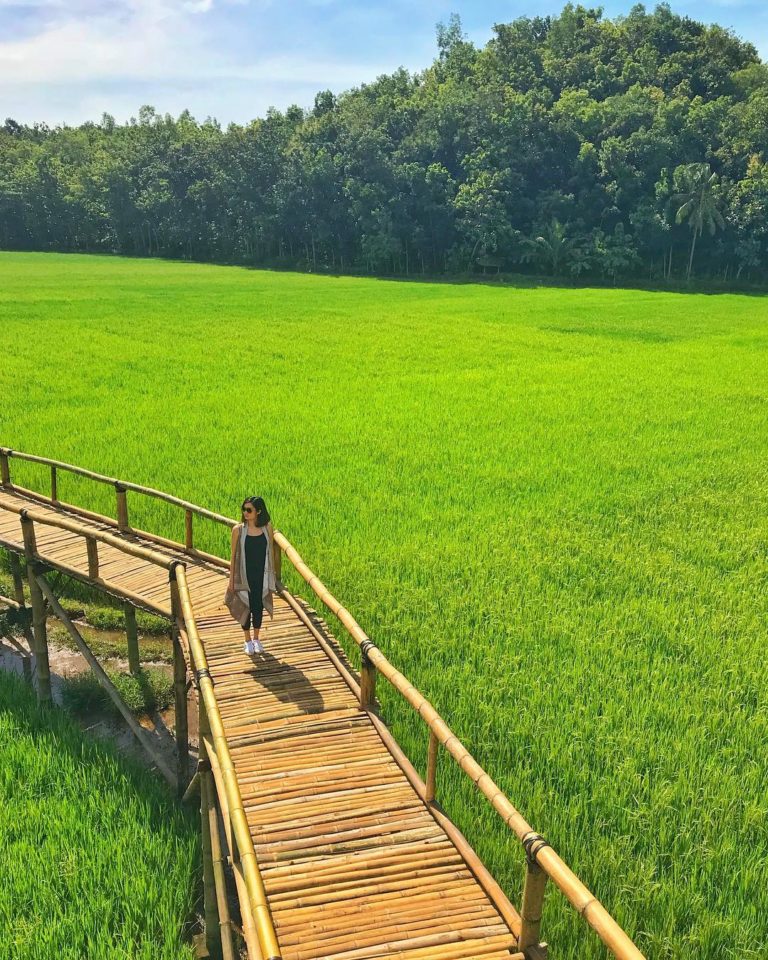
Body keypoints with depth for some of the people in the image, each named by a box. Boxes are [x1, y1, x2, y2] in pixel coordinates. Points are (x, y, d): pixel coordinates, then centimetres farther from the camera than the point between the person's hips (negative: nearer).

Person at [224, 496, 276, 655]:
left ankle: (256, 639, 32)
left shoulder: (267, 528, -6)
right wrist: (231, 579, -2)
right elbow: (234, 555, -3)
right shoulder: (238, 529, -10)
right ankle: (248, 641, 28)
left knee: (259, 606, 12)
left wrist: (272, 575, 6)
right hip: (244, 576, -1)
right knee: (245, 607, 9)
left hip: (262, 576, 1)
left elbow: (270, 552, 4)